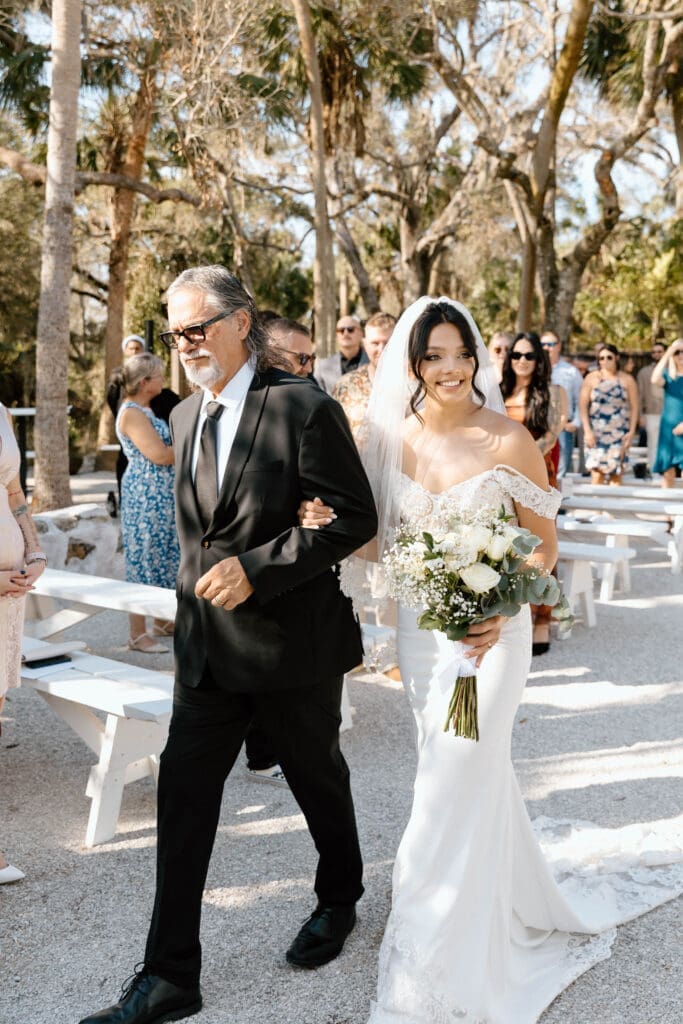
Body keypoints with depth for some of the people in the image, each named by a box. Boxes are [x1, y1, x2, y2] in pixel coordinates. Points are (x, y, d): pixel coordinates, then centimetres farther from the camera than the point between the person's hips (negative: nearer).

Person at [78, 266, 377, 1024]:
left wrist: (256, 569, -22)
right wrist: (200, 590, 16)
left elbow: (355, 517, -16)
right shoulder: (186, 417, 7)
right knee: (183, 796, 4)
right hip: (208, 646, 6)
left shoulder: (304, 409, -15)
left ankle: (340, 898, 44)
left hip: (294, 641, -5)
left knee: (317, 779, 16)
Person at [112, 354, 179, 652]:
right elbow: (159, 455, -21)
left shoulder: (143, 410, 15)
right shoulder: (132, 413, -15)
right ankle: (138, 635, 3)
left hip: (162, 496, 10)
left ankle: (161, 622, 26)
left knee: (162, 557, 15)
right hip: (146, 496, -10)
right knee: (144, 560, -4)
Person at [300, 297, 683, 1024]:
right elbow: (385, 541, 7)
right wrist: (328, 524, -13)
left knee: (455, 786, -2)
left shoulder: (508, 440, -14)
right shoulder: (392, 439, -1)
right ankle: (514, 892, 47)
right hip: (420, 628, 5)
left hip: (489, 629, -4)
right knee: (473, 774, 19)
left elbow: (544, 543, -7)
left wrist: (503, 610, -23)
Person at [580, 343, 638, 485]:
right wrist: (587, 431, -9)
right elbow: (583, 406, 0)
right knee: (597, 471, -7)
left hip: (620, 433, 1)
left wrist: (632, 432, -3)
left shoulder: (627, 379, 7)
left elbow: (634, 407, 6)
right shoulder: (591, 378, 4)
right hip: (596, 433, -1)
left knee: (616, 473, 1)